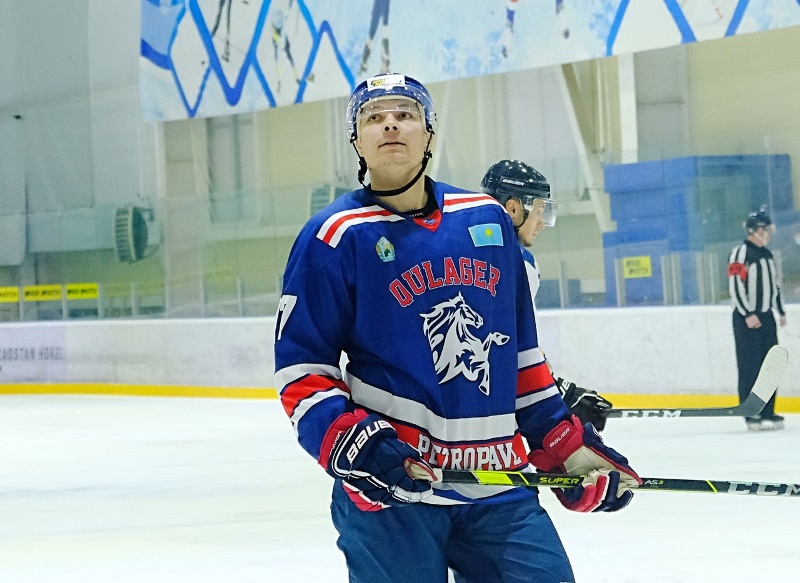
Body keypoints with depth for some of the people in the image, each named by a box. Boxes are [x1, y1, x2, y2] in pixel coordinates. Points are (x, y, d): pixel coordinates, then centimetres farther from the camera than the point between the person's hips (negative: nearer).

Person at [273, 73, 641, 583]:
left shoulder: (488, 221, 12)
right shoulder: (335, 238, -2)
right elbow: (301, 369, -4)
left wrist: (568, 445, 14)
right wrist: (352, 447, -18)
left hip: (498, 490, 4)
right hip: (391, 483, -4)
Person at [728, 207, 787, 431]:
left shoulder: (766, 254, 15)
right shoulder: (740, 253, -12)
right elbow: (735, 286, -18)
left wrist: (781, 311, 20)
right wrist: (748, 315, -21)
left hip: (766, 317, 8)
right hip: (746, 319, -8)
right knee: (749, 368, -6)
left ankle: (767, 413, 13)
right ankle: (751, 415, -3)